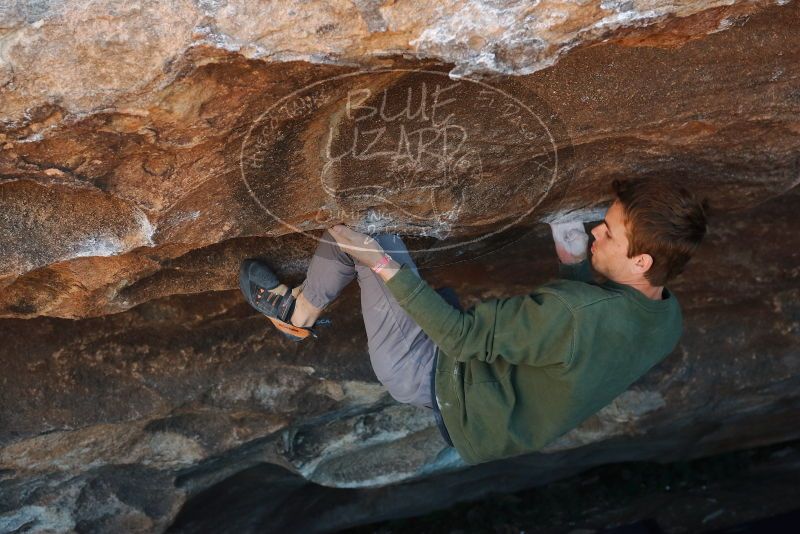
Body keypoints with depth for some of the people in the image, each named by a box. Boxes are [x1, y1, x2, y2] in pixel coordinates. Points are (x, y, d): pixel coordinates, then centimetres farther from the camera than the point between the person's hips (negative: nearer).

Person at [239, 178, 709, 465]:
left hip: (435, 378, -8)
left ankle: (298, 312, 20)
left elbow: (464, 338, -28)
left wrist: (384, 265, -22)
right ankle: (298, 313, 33)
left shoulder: (573, 312, -37)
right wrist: (575, 265, -2)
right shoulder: (669, 319, -10)